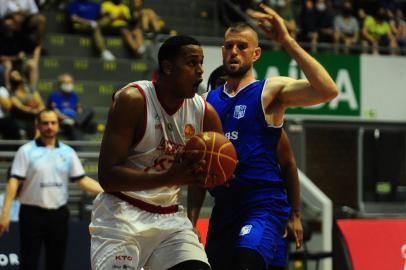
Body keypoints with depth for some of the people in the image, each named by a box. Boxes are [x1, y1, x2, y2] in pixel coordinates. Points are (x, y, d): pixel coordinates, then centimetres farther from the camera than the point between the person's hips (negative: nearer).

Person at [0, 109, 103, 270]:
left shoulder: (68, 152, 7)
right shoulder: (26, 151, -4)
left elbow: (82, 180, 7)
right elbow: (14, 182, -8)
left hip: (59, 214, 3)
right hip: (33, 214, -3)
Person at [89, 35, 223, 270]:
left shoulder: (205, 113, 1)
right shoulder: (132, 101, -14)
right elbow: (107, 175, -19)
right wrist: (169, 178, -31)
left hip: (170, 217, 5)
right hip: (121, 215, -5)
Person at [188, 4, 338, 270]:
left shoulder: (270, 91, -1)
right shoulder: (208, 101, 15)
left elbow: (327, 91, -19)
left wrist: (287, 41, -20)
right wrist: (192, 218, 12)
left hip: (263, 205, -6)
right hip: (223, 207, 6)